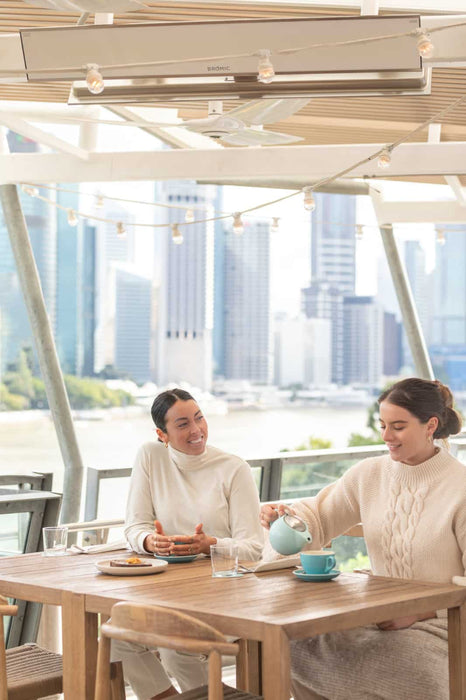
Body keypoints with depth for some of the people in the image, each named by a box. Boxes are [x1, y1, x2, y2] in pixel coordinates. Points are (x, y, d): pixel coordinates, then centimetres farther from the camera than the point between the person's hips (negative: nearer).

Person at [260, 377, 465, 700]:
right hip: (381, 621, 5)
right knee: (297, 650, -17)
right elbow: (319, 518, 12)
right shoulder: (369, 474, 5)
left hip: (440, 630, -5)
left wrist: (418, 612, -18)